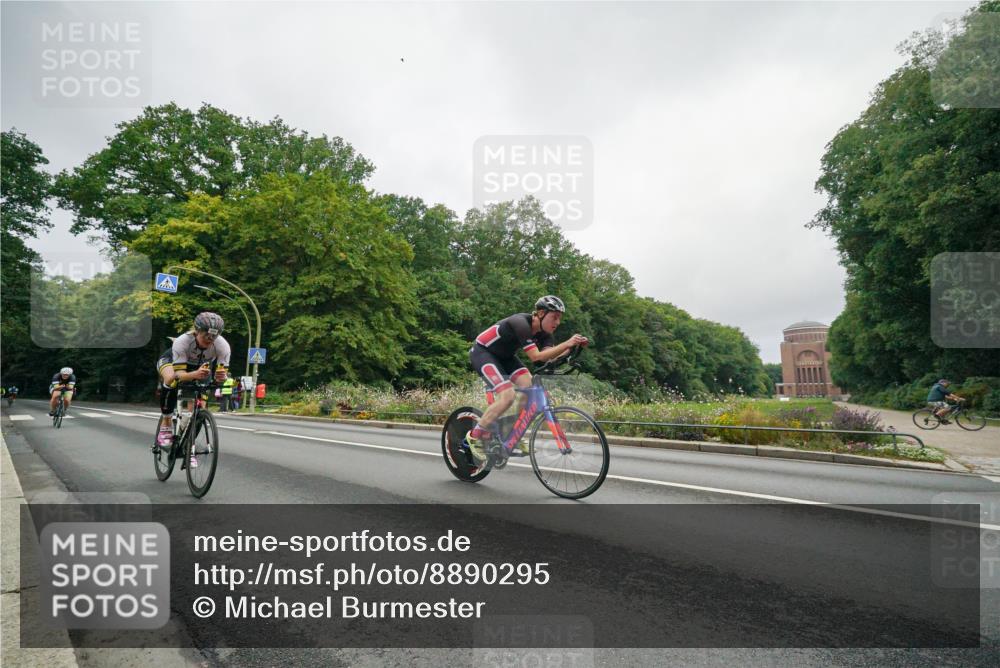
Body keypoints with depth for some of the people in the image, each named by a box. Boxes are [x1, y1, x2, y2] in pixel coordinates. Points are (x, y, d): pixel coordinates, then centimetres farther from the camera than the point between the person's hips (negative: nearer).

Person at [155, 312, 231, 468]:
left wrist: (221, 377, -55)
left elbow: (223, 373, -30)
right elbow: (179, 374, -43)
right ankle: (165, 426, -18)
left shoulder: (222, 346, -34)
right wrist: (195, 374, -64)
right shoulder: (182, 342, -40)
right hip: (170, 361, -3)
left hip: (198, 367, 3)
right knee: (171, 379, -37)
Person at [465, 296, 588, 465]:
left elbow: (551, 356, -18)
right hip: (482, 352, -8)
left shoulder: (542, 332, -6)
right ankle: (475, 435, -6)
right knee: (507, 396, -23)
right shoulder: (521, 324, -31)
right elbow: (536, 356, -39)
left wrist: (572, 346, -31)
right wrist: (567, 343, -44)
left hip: (504, 355, 8)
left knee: (530, 387, -10)